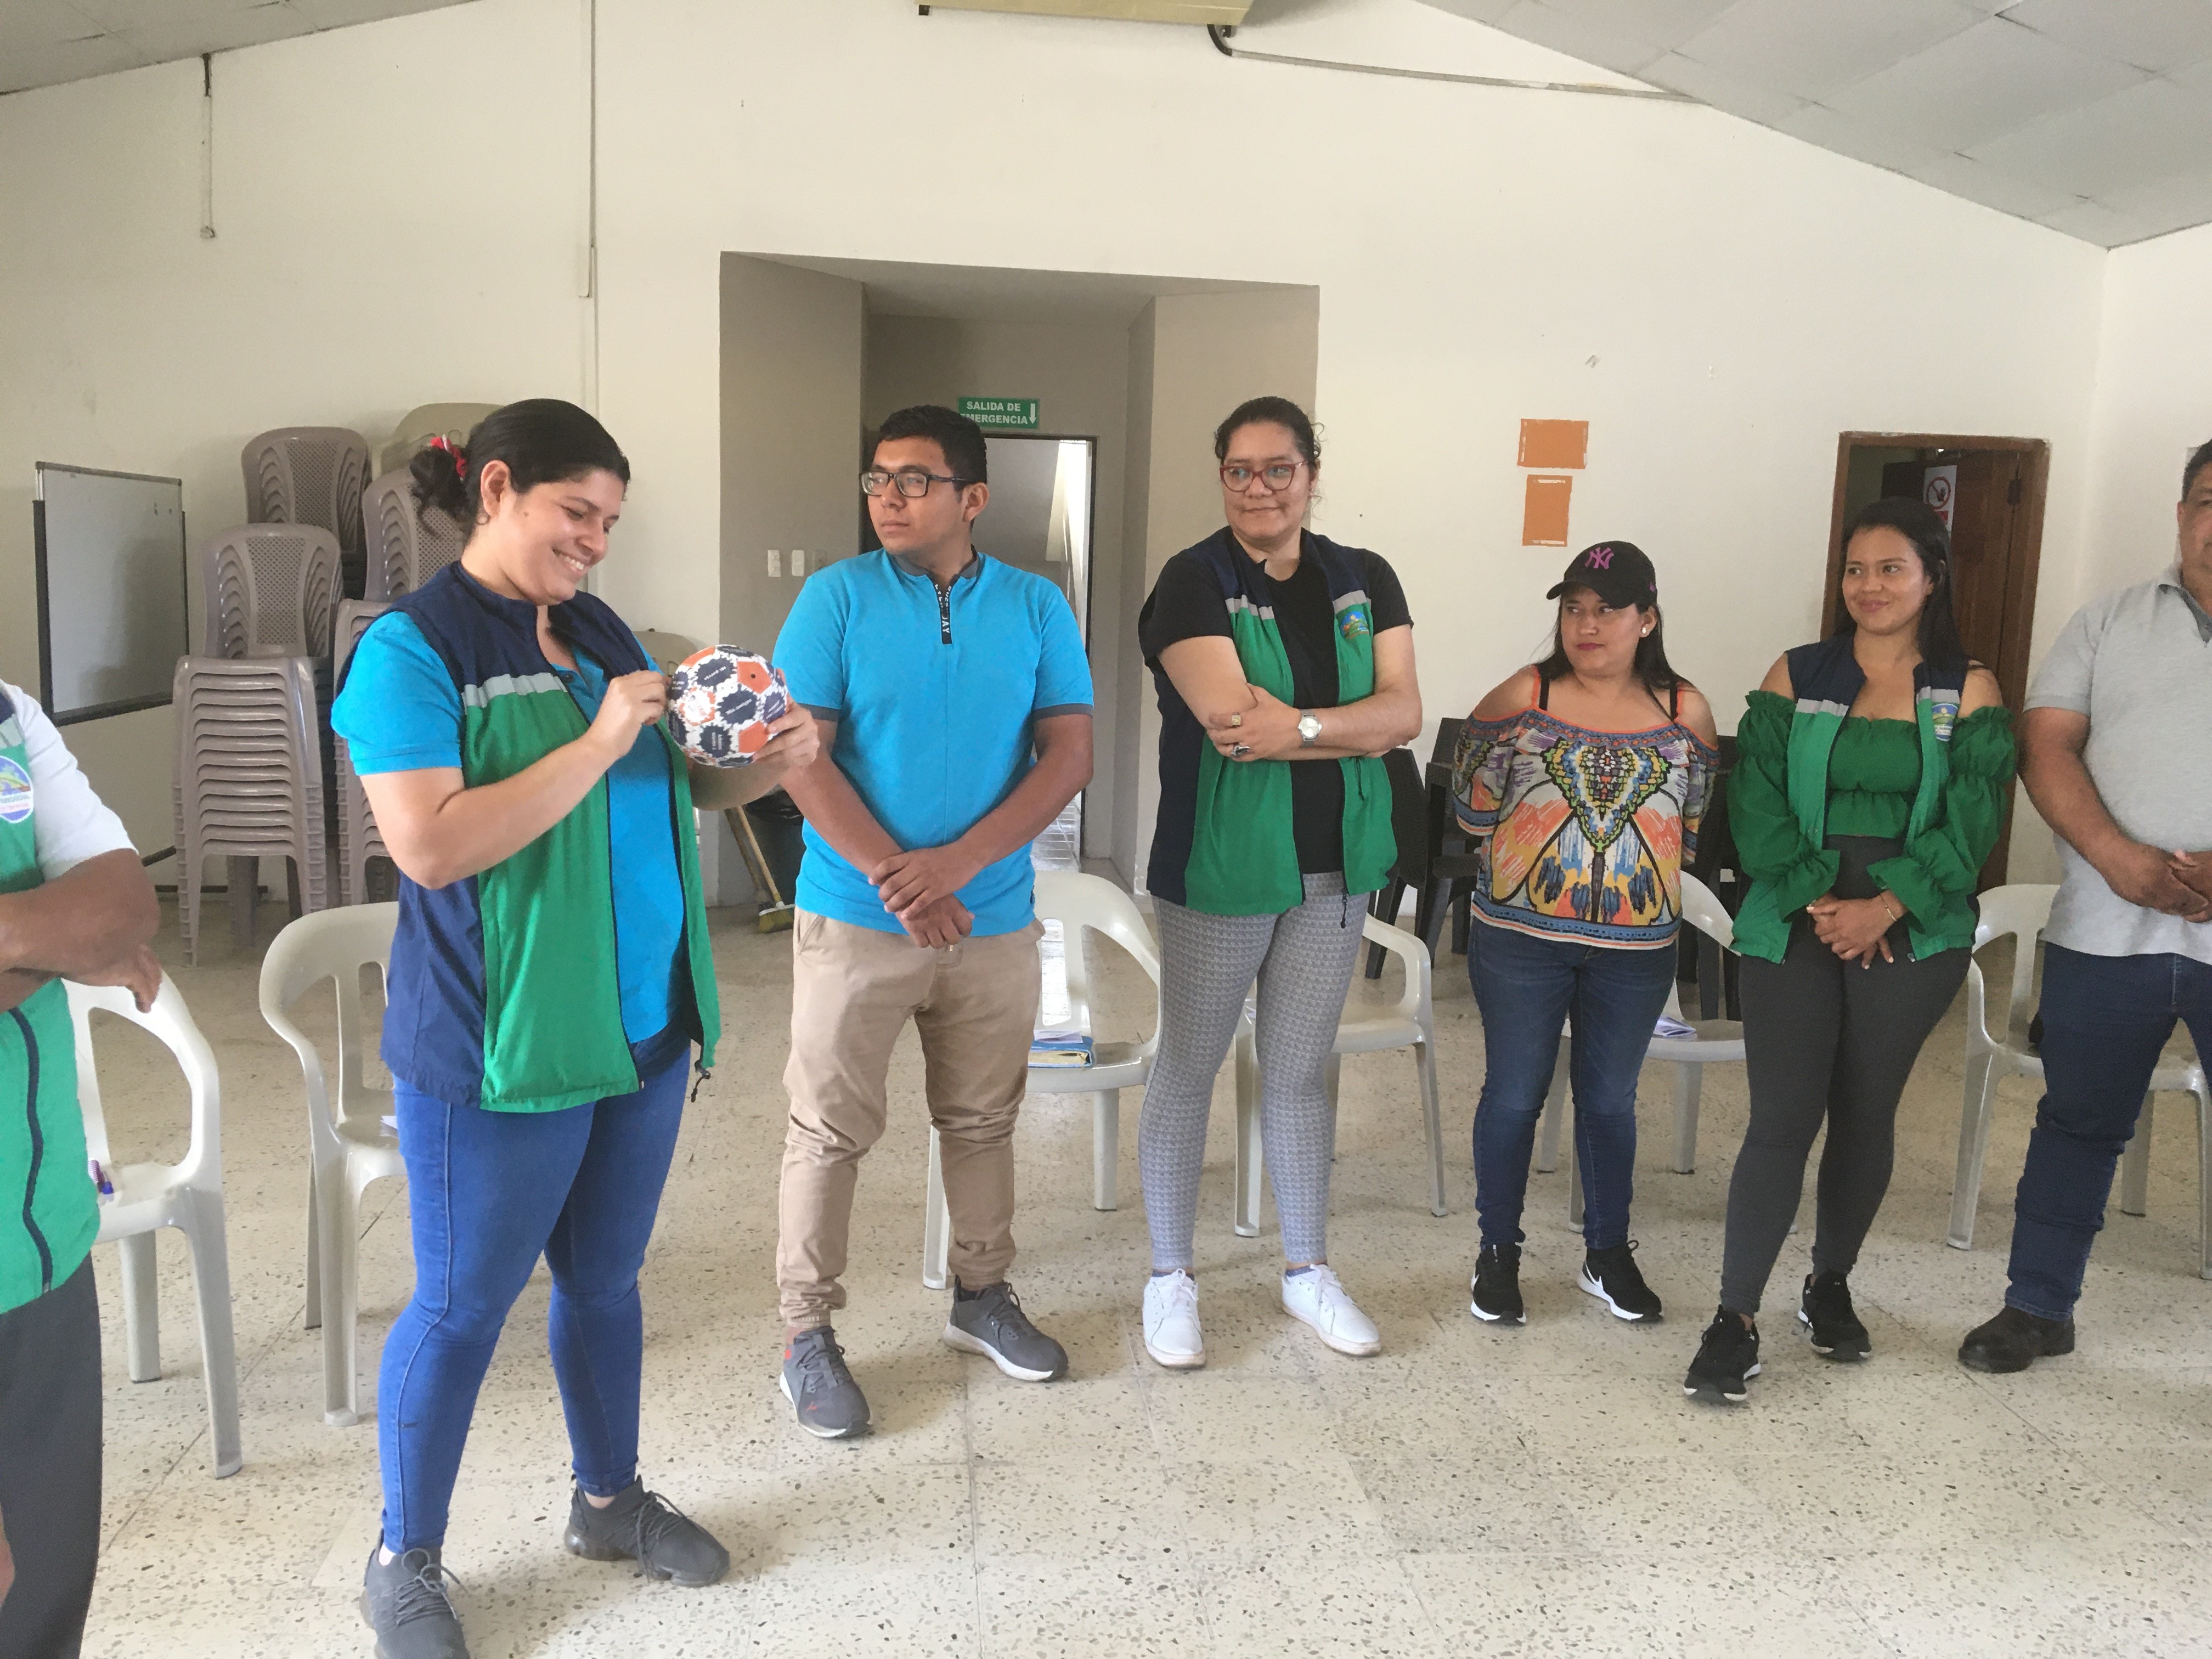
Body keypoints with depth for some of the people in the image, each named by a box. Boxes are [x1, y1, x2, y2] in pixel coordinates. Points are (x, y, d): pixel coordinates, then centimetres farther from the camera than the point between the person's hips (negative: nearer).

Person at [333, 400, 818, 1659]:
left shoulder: (603, 632, 9)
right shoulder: (413, 647, -12)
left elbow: (671, 789, 17)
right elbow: (431, 845, -23)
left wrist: (761, 765, -4)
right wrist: (599, 742, -23)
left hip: (641, 1025, 7)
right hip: (501, 1041, -6)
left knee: (606, 1280, 20)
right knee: (464, 1308, 9)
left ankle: (611, 1502, 40)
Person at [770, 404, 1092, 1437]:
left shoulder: (1037, 609, 1)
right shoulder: (838, 597, -5)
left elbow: (1068, 756, -4)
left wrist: (954, 864, -16)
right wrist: (895, 876, -17)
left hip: (994, 919, 3)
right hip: (855, 916, -2)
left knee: (983, 1119, 16)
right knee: (829, 1129, 4)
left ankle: (980, 1295, 36)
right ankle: (807, 1336, 19)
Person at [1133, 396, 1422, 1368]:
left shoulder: (1364, 582, 5)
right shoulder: (1194, 581, -9)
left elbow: (1403, 712, -7)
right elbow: (1232, 718, -22)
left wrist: (1298, 725, -21)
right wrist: (1351, 725, -15)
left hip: (1334, 869, 4)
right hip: (1221, 869, -4)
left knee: (1300, 1072, 16)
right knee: (1187, 1071, 9)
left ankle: (1308, 1270, 31)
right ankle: (1170, 1276, 25)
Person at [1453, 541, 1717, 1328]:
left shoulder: (1684, 711, 0)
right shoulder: (1523, 696, -5)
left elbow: (1698, 820, 10)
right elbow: (1474, 803, 1)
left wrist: (1639, 863, 1)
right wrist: (1532, 852, 0)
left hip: (1637, 945, 2)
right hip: (1520, 936, -2)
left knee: (1610, 1098, 15)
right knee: (1513, 1094, 8)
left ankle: (1609, 1254, 31)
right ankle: (1499, 1254, 24)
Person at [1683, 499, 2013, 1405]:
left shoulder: (1968, 691, 4)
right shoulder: (1796, 677, 4)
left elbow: (1972, 821, -4)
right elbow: (1757, 804, -3)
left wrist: (1886, 907, -14)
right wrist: (1816, 898, -13)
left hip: (1912, 938, 1)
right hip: (1793, 928, -1)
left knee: (1866, 1115, 10)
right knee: (1780, 1118, -6)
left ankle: (1830, 1286, 30)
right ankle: (1736, 1321, -2)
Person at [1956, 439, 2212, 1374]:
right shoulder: (2109, 623, 8)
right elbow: (2046, 745, -1)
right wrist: (2122, 860, -16)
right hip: (2106, 934, 1)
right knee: (2079, 1123, 13)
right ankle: (2038, 1307, 27)